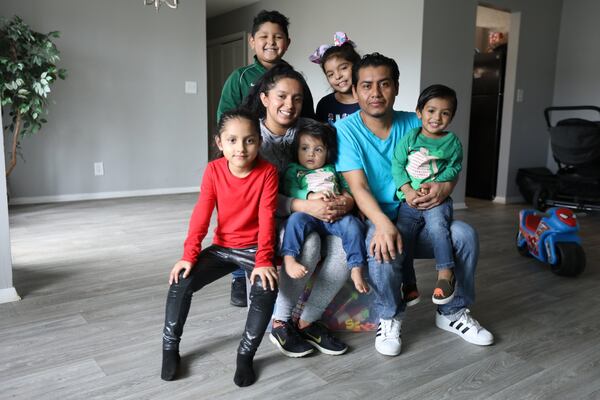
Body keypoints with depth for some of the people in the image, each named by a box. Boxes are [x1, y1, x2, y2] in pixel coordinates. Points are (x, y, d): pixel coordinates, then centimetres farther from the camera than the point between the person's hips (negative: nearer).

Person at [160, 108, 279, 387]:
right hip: (221, 247, 3)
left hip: (253, 248, -2)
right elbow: (201, 215, -11)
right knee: (180, 281, -15)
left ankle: (245, 355, -7)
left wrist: (263, 261, -24)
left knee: (266, 289, -29)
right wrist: (189, 255, -18)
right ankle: (170, 348, 8)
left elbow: (266, 219, -17)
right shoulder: (214, 170, -8)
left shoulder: (267, 172, -15)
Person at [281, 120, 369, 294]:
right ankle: (289, 259, -35)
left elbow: (346, 186, 28)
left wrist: (346, 196, 2)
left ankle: (356, 269, -23)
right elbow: (290, 190, -1)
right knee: (296, 219, -34)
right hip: (310, 214, -2)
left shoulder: (332, 169, 31)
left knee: (353, 224, -26)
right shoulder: (294, 170, 18)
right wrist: (311, 195, -19)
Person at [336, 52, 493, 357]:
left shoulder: (414, 124, 4)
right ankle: (390, 318, -4)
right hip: (374, 220, -4)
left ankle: (452, 312, 5)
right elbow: (358, 187, -20)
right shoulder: (346, 130, -9)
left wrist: (445, 186, -16)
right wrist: (383, 224, -38)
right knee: (383, 249, -36)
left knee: (465, 234, -20)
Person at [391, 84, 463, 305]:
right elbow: (397, 165, 0)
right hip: (410, 199, 2)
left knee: (437, 227, -29)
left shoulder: (452, 141, 4)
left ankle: (445, 274, -16)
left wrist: (433, 185, -15)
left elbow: (454, 168, 1)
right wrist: (408, 190, -14)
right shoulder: (409, 138, 3)